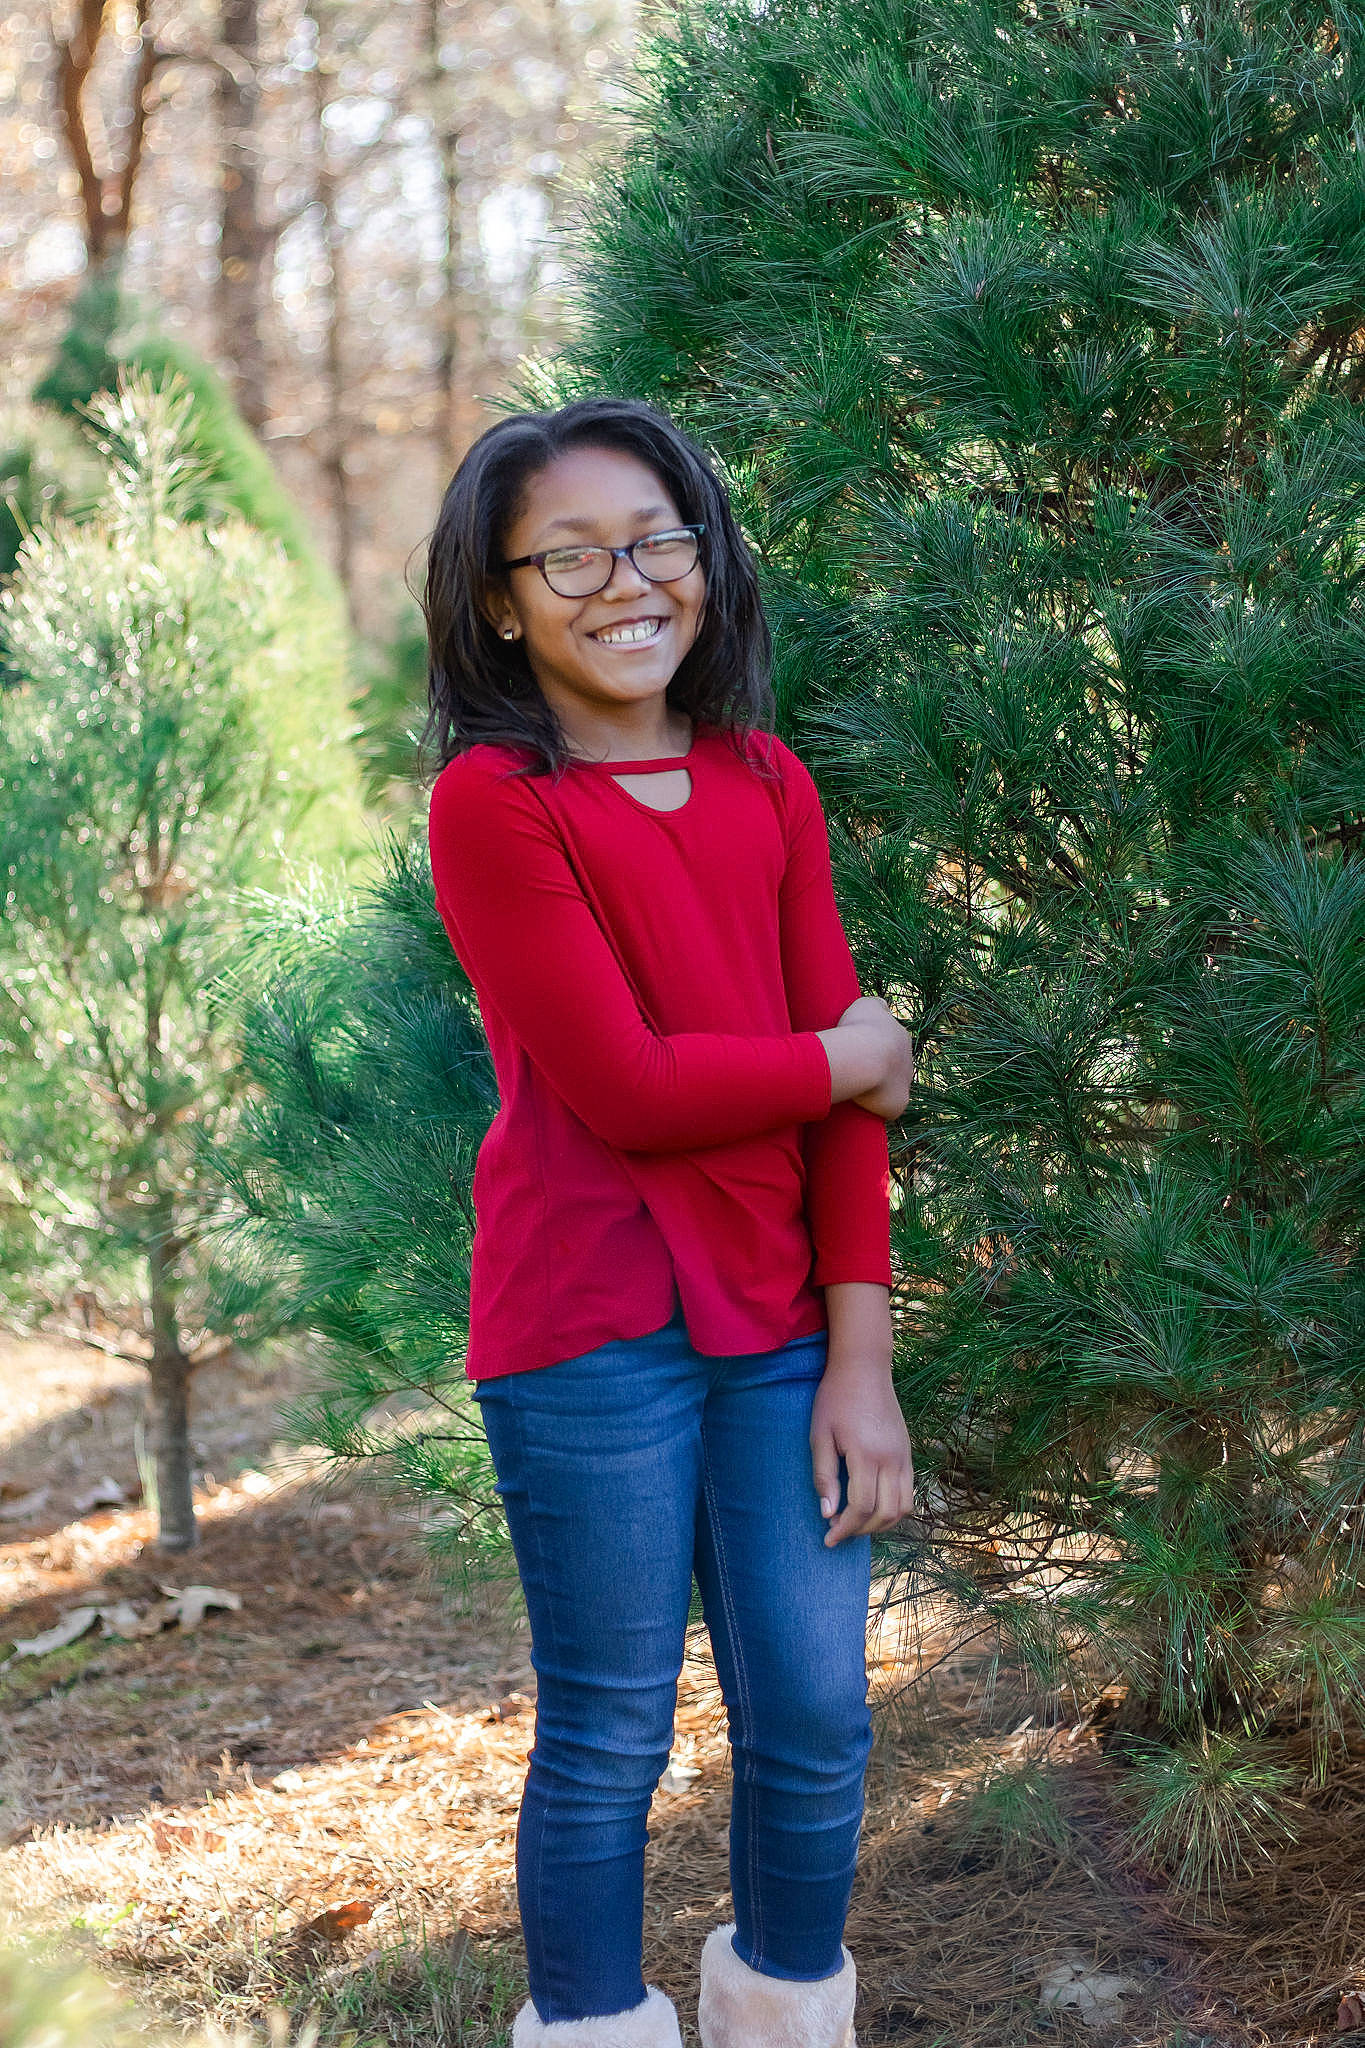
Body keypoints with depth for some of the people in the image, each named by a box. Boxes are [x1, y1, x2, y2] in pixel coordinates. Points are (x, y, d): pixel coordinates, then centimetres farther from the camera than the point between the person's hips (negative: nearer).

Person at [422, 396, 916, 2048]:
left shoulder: (768, 788, 7)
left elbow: (849, 1097, 4)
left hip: (776, 1323, 5)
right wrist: (848, 1058, -2)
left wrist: (861, 1358, -2)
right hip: (592, 1335, -5)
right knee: (610, 1736, 5)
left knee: (815, 1724, 10)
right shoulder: (491, 803, -9)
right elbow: (625, 1086, -15)